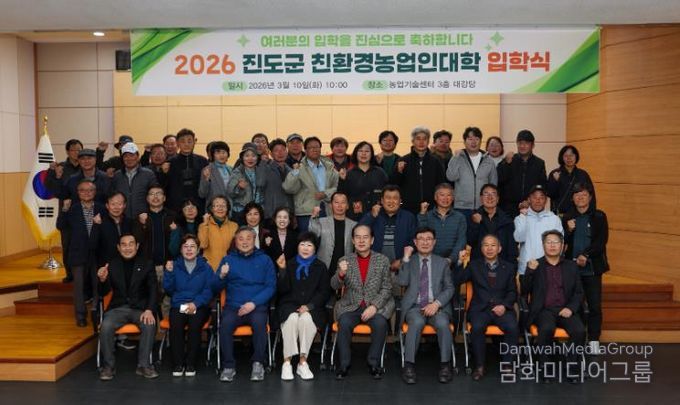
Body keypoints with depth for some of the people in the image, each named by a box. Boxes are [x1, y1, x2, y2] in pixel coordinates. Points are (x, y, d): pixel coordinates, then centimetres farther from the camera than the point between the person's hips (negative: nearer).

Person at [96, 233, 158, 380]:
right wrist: (103, 280, -19)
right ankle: (108, 366, -10)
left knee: (149, 325, -30)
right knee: (105, 327, -28)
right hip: (118, 308, 1)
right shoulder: (112, 265, 7)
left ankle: (143, 365, -15)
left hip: (140, 308, -1)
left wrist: (149, 310, -18)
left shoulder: (146, 264, 5)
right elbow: (103, 293, 5)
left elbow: (153, 290, 0)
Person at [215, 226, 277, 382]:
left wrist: (253, 303, -12)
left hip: (257, 306, -1)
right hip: (233, 306, 1)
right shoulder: (228, 259, 14)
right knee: (225, 324, -29)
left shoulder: (264, 260, 10)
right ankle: (229, 366, -15)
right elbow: (217, 288, 11)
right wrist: (222, 276, -11)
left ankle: (258, 364, -16)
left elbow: (271, 287, 2)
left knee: (259, 322, -32)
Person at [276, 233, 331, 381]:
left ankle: (303, 363, -25)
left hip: (312, 307, 0)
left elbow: (324, 292, 5)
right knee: (292, 317, -33)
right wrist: (282, 270, -12)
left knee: (306, 318, -33)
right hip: (290, 304, 0)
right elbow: (282, 290, 2)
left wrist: (309, 306, -10)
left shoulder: (320, 267, 12)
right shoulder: (290, 264, 13)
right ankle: (287, 362, -28)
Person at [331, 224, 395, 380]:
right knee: (344, 323, -28)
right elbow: (334, 286, -2)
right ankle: (344, 364, -10)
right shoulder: (345, 260, 6)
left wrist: (374, 306, -14)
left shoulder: (383, 260, 5)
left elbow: (387, 288, 2)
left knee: (380, 323, -29)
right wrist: (341, 274, -24)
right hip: (351, 306, 1)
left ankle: (374, 363, -9)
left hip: (376, 306, 0)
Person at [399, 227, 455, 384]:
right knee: (417, 322, -34)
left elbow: (450, 288, 8)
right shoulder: (409, 261, 12)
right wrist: (406, 259, -9)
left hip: (437, 306, 1)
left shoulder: (442, 262, 14)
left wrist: (436, 303, -9)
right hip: (414, 306, -1)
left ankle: (445, 365, -19)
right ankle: (409, 365, -27)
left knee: (442, 323, -31)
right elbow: (402, 282, -4)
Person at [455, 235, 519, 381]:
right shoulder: (474, 265, 14)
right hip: (480, 308, -1)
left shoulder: (508, 267, 17)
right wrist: (460, 263, -9)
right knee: (477, 327, -31)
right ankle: (479, 366, -15)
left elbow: (513, 292, 10)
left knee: (513, 328, -28)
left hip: (502, 308, 1)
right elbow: (457, 281, 4)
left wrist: (504, 305, -8)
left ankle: (507, 365, -11)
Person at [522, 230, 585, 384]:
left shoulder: (571, 266, 14)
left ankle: (570, 367, -8)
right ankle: (544, 367, -16)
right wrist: (530, 271, -14)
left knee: (579, 330, -27)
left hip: (565, 310, 2)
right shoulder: (535, 265, 9)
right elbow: (525, 290, 2)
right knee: (547, 329, -33)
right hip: (544, 310, -2)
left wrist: (570, 308, -6)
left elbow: (579, 293, 12)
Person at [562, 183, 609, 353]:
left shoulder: (599, 216, 4)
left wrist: (586, 255, -13)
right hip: (572, 267, 1)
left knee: (594, 305, -1)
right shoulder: (567, 218, 10)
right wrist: (568, 230, -12)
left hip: (592, 268, -1)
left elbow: (602, 240, -3)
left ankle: (593, 340, 9)